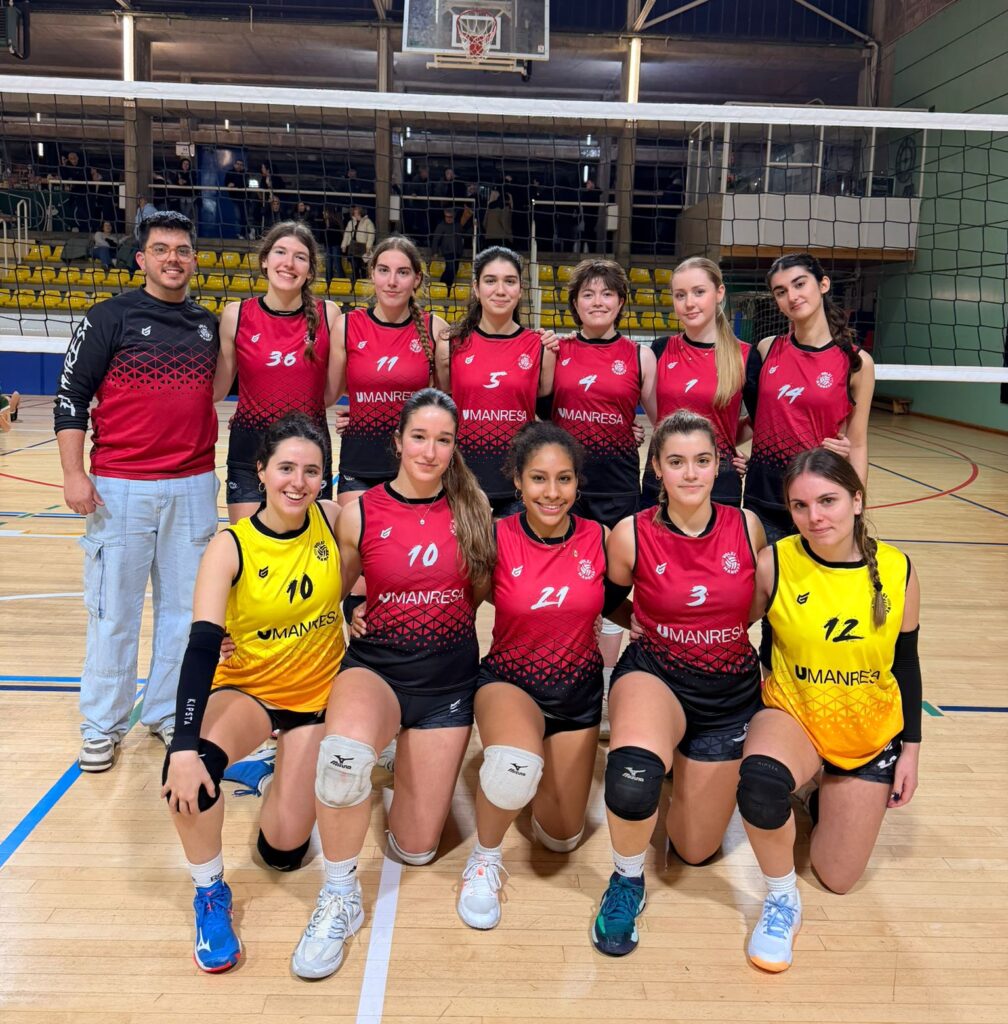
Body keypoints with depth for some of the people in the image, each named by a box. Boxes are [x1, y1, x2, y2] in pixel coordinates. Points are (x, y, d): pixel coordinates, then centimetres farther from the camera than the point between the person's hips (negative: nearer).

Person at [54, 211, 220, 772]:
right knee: (114, 611, 4)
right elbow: (71, 395, -3)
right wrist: (74, 474, -11)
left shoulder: (209, 325, 11)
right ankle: (104, 726, 19)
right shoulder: (109, 318, -1)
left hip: (194, 488, 4)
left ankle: (168, 713, 25)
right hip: (120, 488, -4)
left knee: (185, 607, 10)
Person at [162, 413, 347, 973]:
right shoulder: (231, 547, -19)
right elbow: (203, 646, -29)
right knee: (191, 763, -35)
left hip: (317, 693, 2)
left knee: (284, 850, -2)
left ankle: (289, 776, 33)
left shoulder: (333, 520, -12)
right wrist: (185, 747, -40)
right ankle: (211, 893, -7)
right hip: (246, 688, -2)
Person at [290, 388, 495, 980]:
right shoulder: (360, 513, -7)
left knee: (415, 849, 5)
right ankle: (340, 897, -14)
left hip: (449, 676, 2)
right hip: (377, 668, -2)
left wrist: (444, 628, 3)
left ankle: (413, 765, 38)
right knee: (345, 753, -39)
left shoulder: (472, 508, -2)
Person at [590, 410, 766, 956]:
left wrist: (723, 632, 3)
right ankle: (627, 880, -8)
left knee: (694, 850, 13)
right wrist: (644, 625, -5)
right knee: (634, 770, -39)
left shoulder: (747, 527, -9)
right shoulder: (631, 534, -14)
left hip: (731, 689, 3)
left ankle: (710, 770, 45)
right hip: (655, 675, -2)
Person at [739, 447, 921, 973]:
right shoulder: (774, 563, -18)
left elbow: (906, 664, -1)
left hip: (871, 735, 2)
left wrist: (911, 750, 2)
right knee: (761, 778, -38)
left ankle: (829, 795, 43)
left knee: (837, 876, 9)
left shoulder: (897, 570, -12)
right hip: (792, 715, -2)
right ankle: (782, 900, -9)